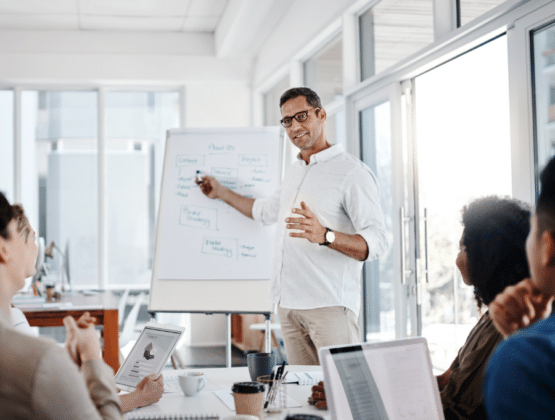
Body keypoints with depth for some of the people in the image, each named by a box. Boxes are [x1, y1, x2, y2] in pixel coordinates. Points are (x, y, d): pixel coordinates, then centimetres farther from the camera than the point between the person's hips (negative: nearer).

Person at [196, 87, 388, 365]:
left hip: (330, 303, -7)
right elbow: (265, 211, 40)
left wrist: (325, 236, -33)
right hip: (289, 302, 7)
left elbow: (376, 242, -17)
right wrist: (221, 192, 44)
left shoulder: (353, 173, -7)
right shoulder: (293, 173, 20)